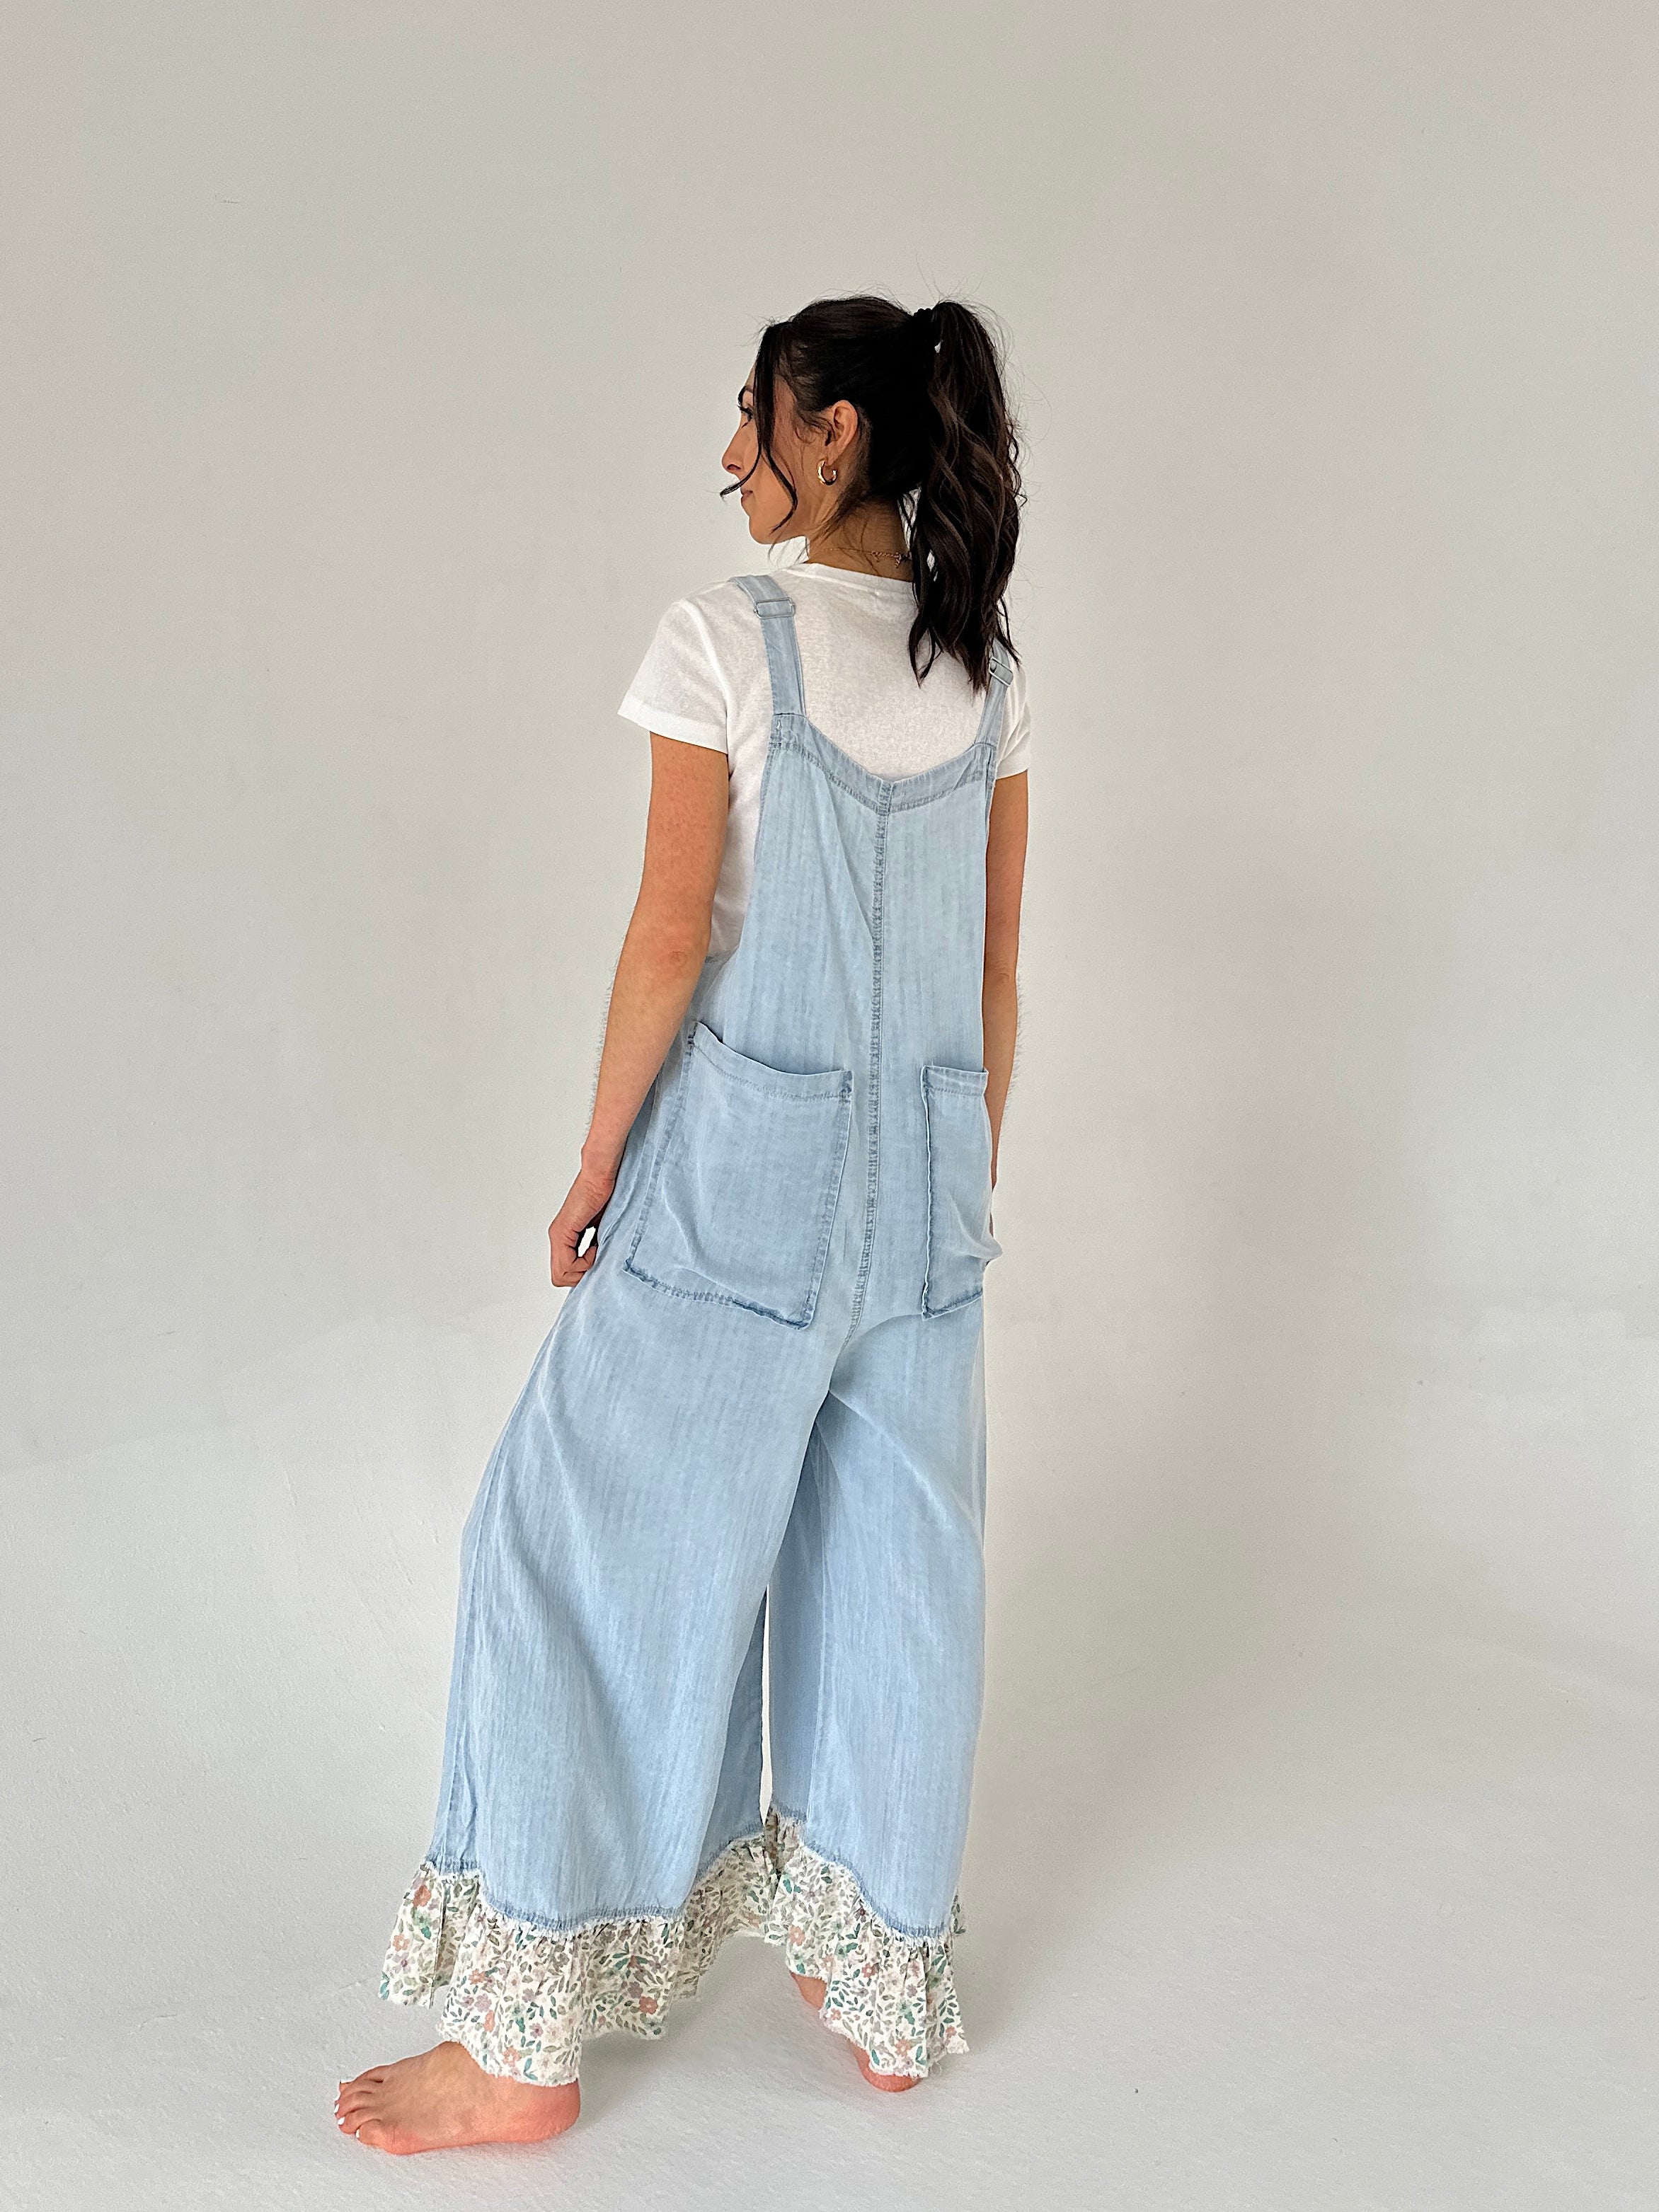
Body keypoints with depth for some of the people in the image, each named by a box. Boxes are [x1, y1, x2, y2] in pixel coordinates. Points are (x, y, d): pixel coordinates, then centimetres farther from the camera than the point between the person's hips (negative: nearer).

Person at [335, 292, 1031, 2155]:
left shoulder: (727, 639, -11)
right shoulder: (985, 666, 7)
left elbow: (672, 935, -13)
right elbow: (996, 959, 10)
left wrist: (599, 1165, -3)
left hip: (743, 1159, -6)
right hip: (921, 1165, 6)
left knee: (602, 1545, 5)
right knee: (891, 1560, 14)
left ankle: (529, 2041, 15)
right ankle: (888, 1988, 29)